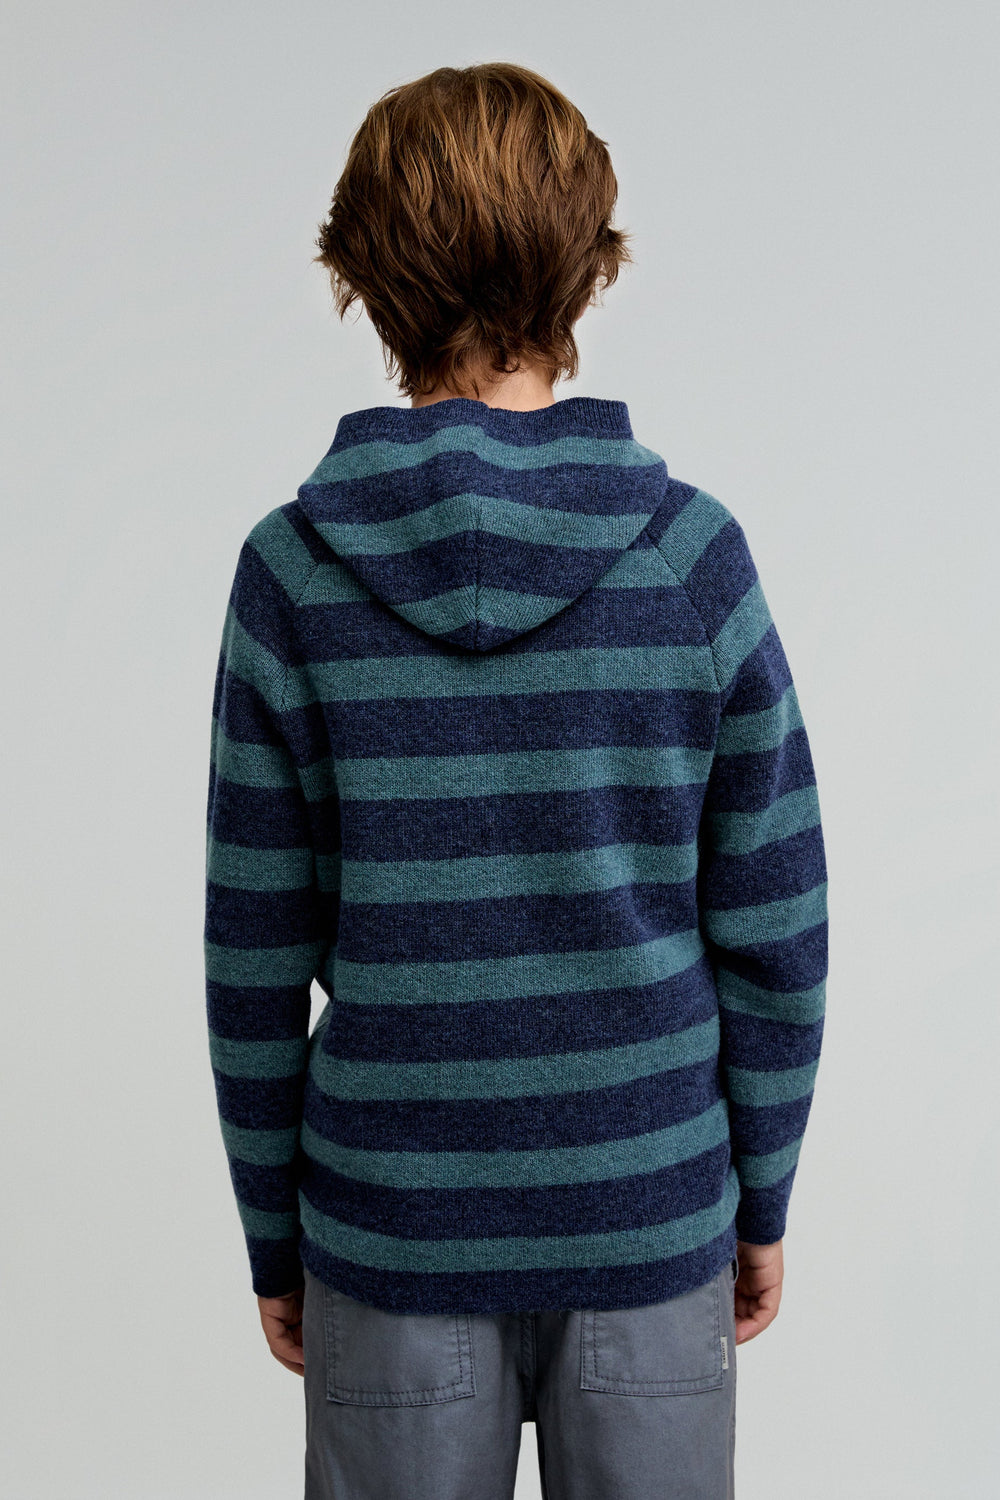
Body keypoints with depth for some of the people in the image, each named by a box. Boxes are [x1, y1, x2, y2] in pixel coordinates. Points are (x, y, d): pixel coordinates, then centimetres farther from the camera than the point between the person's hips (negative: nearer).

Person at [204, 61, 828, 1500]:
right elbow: (773, 925, -6)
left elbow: (256, 961, -6)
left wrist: (273, 1238, 7)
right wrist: (762, 1199, 8)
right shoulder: (695, 549, -11)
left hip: (391, 1233, 0)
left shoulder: (292, 571, -12)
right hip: (654, 1220, 1)